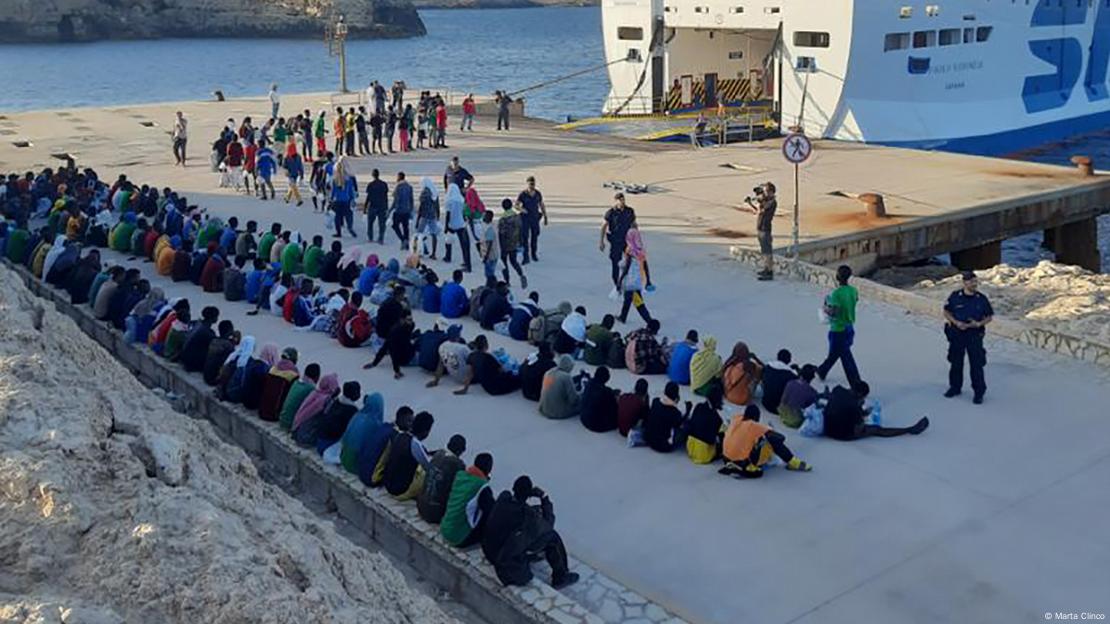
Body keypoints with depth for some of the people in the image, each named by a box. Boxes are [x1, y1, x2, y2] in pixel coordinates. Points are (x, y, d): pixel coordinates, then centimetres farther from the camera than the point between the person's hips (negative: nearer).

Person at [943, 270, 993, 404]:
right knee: (956, 362, 13)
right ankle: (955, 387, 30)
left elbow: (989, 317, 4)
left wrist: (979, 323, -14)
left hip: (975, 334, -1)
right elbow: (946, 312, 4)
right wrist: (956, 323, -12)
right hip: (957, 333, 1)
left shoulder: (982, 299, -3)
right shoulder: (955, 296, -4)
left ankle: (979, 392, 9)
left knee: (976, 364, -1)